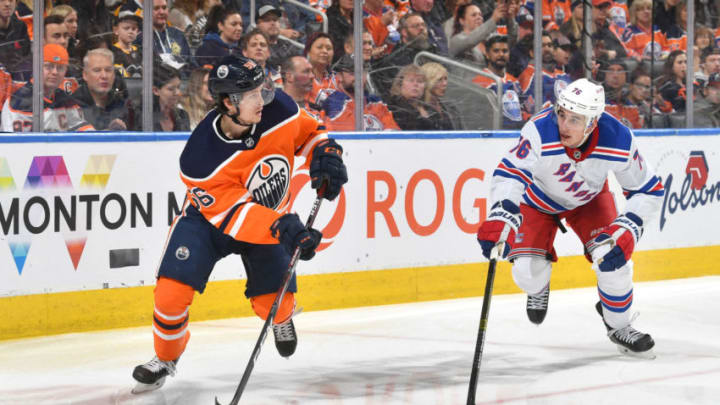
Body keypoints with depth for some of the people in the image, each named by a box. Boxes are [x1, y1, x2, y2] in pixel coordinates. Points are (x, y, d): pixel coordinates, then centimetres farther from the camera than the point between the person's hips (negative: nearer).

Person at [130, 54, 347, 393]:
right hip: (209, 216, -3)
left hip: (272, 217, 3)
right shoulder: (200, 159, -35)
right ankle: (166, 358, 12)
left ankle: (281, 320, 40)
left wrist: (325, 153, -21)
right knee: (172, 291, -17)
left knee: (274, 304, -1)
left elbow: (308, 131, -1)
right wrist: (281, 228, -50)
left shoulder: (279, 109, -25)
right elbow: (234, 215, -36)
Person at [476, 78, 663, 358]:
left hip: (589, 198, 1)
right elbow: (509, 174, -44)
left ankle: (619, 326, 11)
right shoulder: (540, 132, -41)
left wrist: (628, 228, -32)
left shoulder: (619, 142, -32)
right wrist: (501, 217, -61)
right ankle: (538, 288, 29)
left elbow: (649, 191, -19)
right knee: (529, 272, -14)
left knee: (613, 256, -18)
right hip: (538, 198, -1)